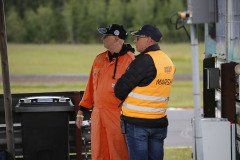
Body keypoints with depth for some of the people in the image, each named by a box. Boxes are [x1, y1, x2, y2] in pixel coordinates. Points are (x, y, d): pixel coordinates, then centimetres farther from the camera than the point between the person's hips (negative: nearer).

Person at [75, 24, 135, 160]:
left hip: (118, 118, -6)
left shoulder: (130, 61, -8)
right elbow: (91, 87, 20)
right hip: (97, 116, 6)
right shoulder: (99, 59, 13)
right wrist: (81, 111, 18)